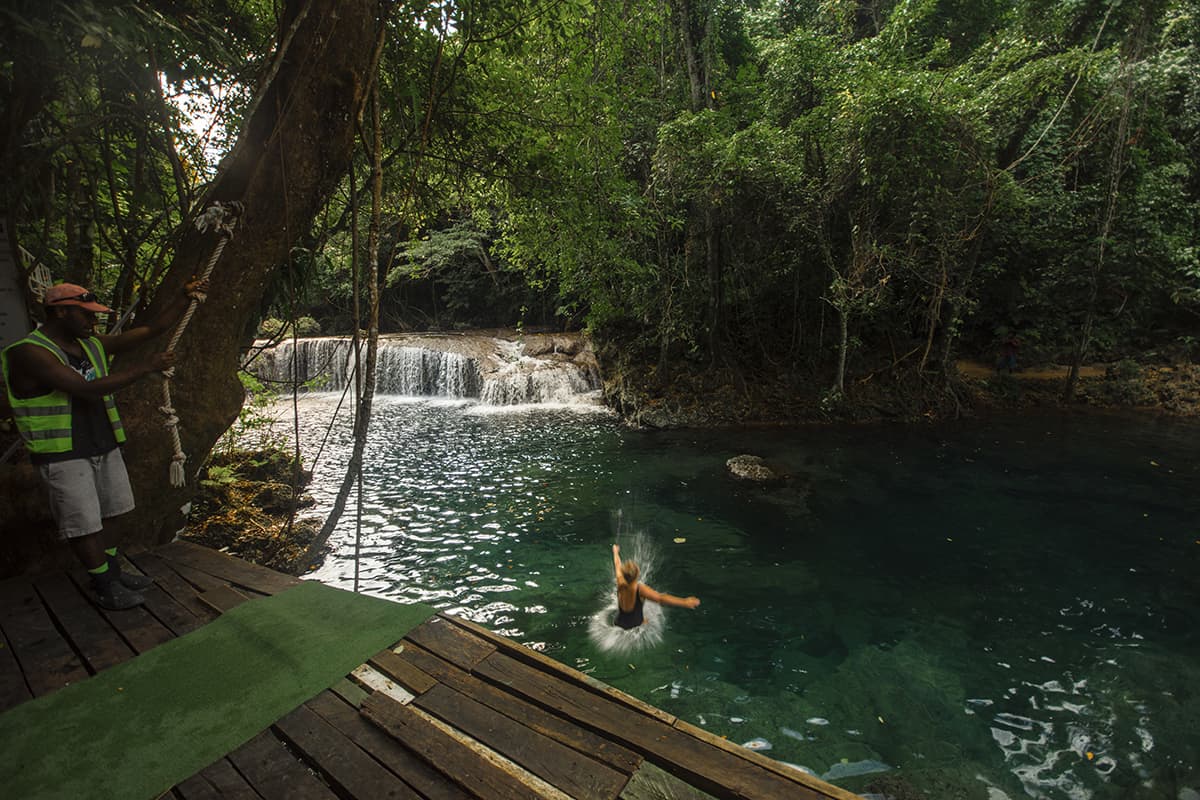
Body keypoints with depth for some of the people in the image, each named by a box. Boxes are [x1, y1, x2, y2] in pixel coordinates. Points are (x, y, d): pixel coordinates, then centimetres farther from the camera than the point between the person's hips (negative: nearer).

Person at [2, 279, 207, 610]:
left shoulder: (93, 344, 7)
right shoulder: (28, 352, -16)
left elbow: (150, 330, 8)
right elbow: (87, 389, -27)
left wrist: (185, 298, 0)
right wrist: (147, 367, -26)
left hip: (104, 447, 7)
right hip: (63, 455, -7)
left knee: (105, 515, 16)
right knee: (83, 524, 1)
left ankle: (112, 573, 30)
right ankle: (107, 589, 12)